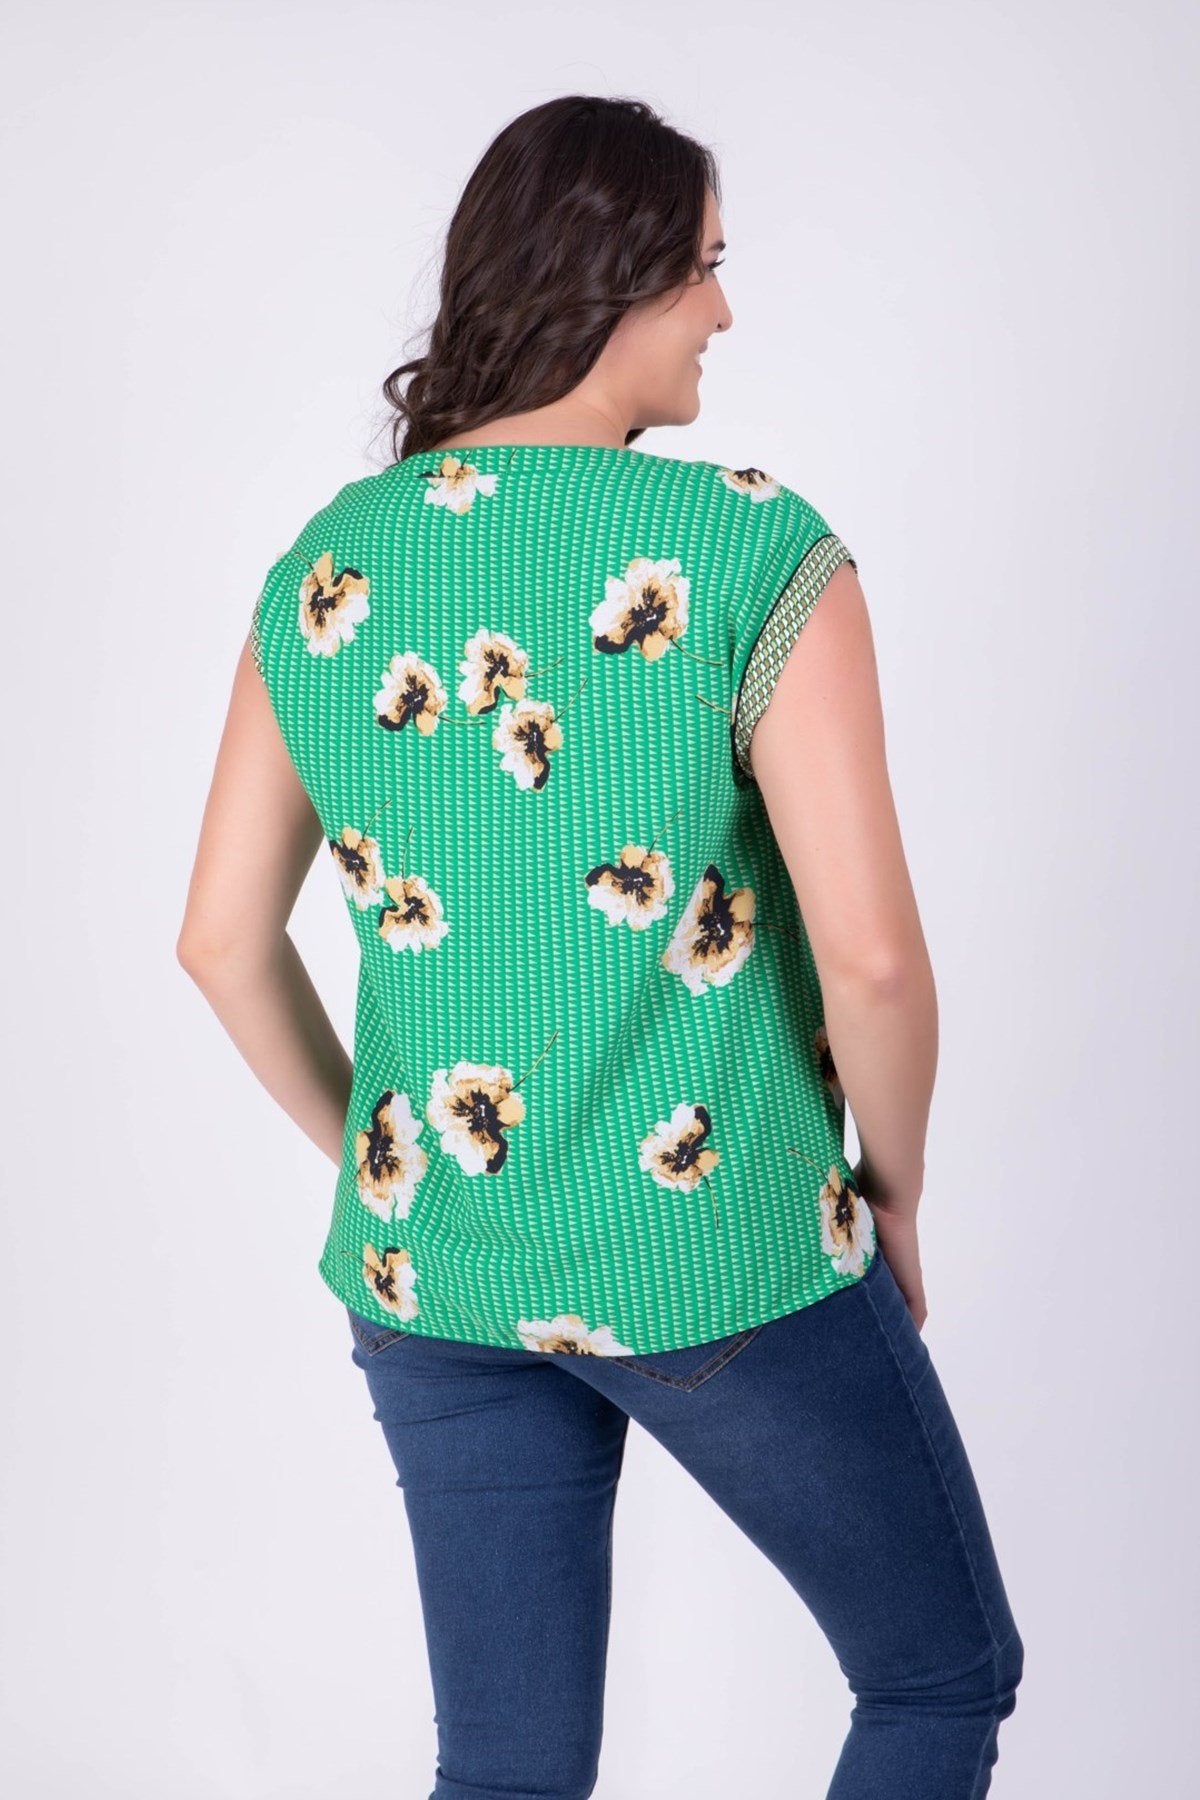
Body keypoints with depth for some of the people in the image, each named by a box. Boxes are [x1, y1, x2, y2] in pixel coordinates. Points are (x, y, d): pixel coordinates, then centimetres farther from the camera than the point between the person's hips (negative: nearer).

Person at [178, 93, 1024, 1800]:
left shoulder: (325, 567, 0)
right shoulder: (757, 551, -16)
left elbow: (224, 940, 4)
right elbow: (871, 952, -21)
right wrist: (892, 1194, -2)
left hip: (432, 1269, 5)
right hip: (718, 1260, -5)